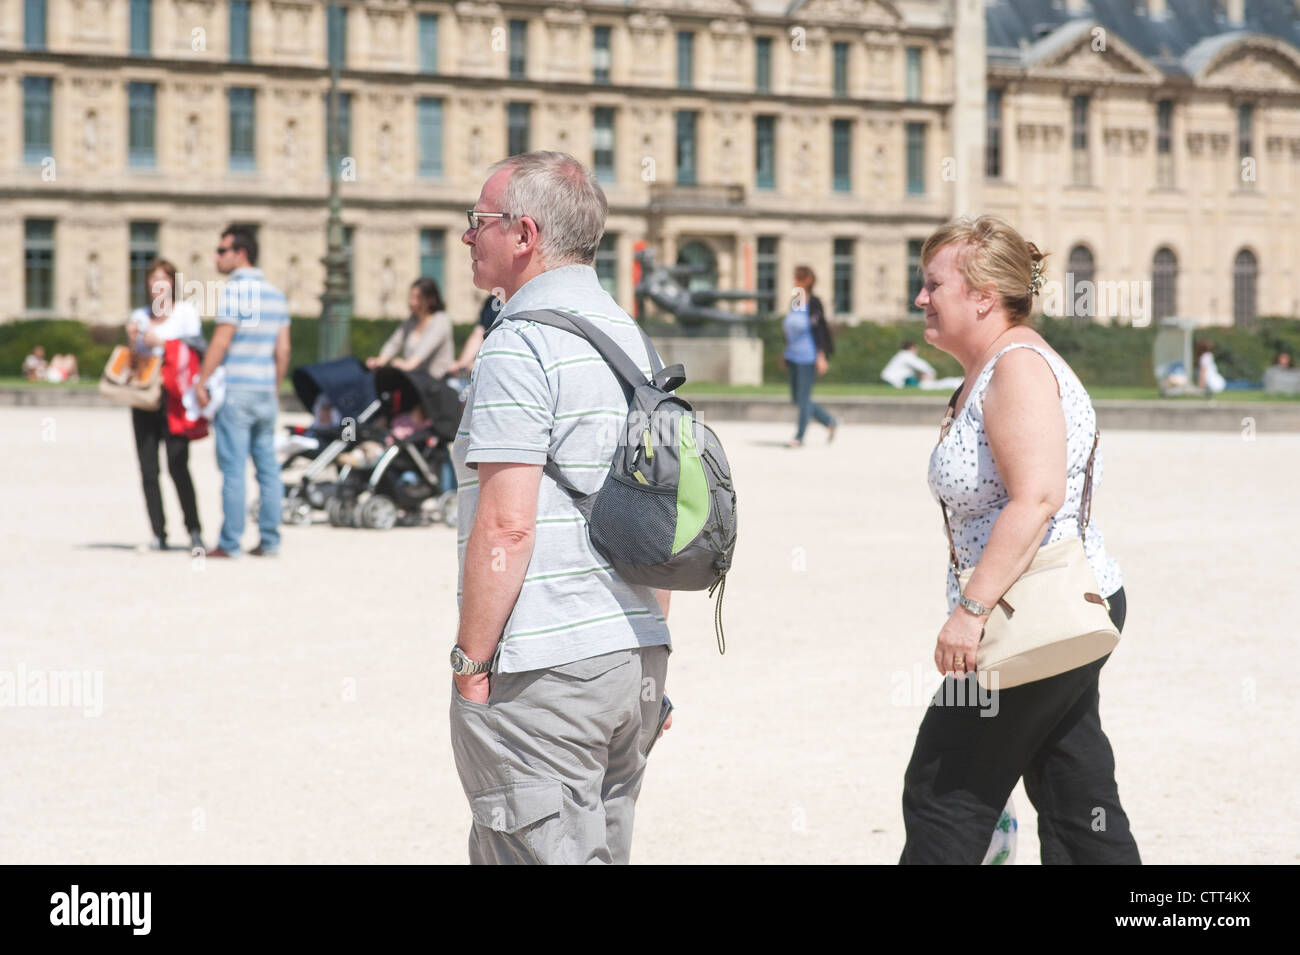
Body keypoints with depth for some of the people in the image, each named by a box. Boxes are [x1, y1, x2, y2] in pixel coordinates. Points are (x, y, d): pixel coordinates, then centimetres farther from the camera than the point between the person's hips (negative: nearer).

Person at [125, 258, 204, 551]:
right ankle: (158, 534, 5)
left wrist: (160, 342, -12)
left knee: (177, 466, -14)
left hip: (174, 397, -4)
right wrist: (132, 340, 0)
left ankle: (194, 530, -5)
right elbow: (135, 360, 19)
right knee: (148, 470, 0)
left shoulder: (186, 312, 4)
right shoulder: (139, 316, 16)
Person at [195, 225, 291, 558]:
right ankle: (270, 540, 9)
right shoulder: (275, 293, 12)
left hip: (236, 390, -7)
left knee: (233, 468, -5)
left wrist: (202, 382, -9)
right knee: (268, 466, 8)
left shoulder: (235, 290, -11)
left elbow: (221, 342, -15)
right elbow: (283, 349, 13)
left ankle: (229, 543, -5)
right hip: (266, 392, 7)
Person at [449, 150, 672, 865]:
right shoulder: (632, 338, 15)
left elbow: (506, 525, -19)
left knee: (542, 853, -5)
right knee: (603, 849, 15)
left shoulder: (520, 346, -13)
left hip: (541, 671, -9)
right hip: (636, 656, 9)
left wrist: (470, 659, -13)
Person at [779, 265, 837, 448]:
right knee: (796, 398, 11)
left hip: (808, 357, -8)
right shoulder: (794, 302, 9)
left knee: (803, 398, -3)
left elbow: (820, 330, -13)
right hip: (794, 357, 8)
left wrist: (821, 357, -17)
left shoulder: (813, 303, -12)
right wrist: (786, 354, 20)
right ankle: (829, 422, 25)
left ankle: (799, 438, 6)